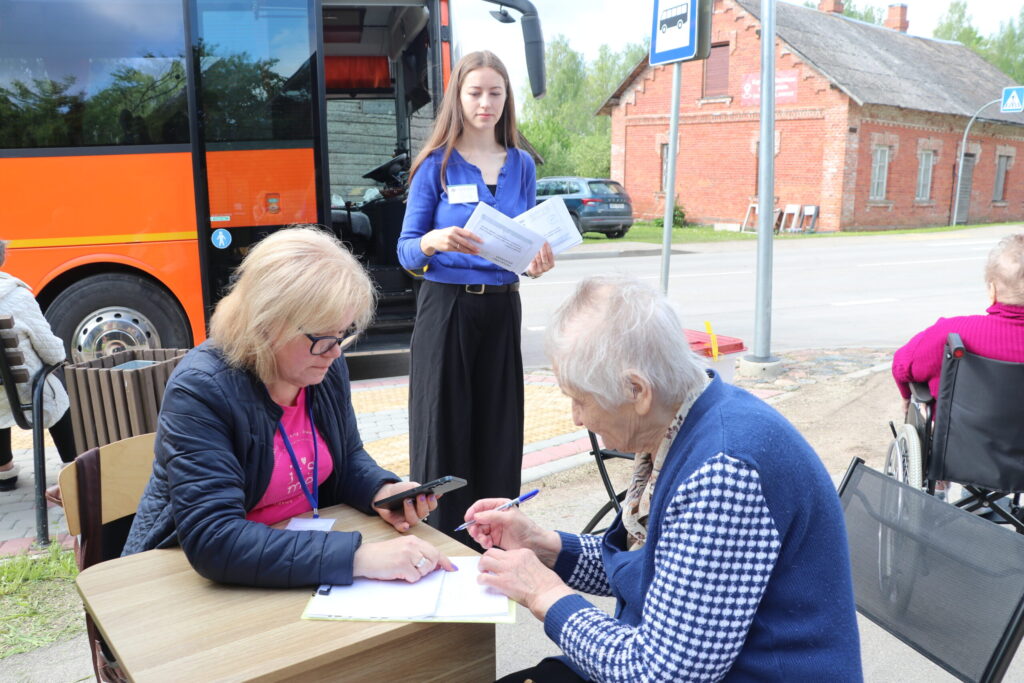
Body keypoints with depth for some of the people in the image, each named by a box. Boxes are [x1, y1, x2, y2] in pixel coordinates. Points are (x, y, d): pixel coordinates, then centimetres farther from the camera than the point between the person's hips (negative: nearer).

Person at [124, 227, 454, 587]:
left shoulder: (326, 367, -6)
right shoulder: (200, 390, -24)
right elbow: (212, 540, -32)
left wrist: (382, 491, -12)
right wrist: (357, 557, -38)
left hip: (302, 552, 5)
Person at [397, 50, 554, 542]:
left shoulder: (521, 165, 9)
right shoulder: (436, 164, -1)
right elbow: (406, 251, -2)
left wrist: (537, 260, -8)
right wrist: (434, 241, -24)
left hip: (502, 308, 3)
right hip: (446, 307, -3)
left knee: (498, 427, 7)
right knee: (443, 426, -1)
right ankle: (440, 537, 13)